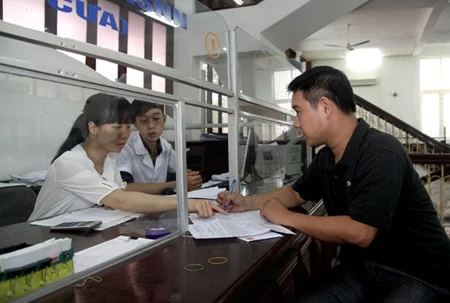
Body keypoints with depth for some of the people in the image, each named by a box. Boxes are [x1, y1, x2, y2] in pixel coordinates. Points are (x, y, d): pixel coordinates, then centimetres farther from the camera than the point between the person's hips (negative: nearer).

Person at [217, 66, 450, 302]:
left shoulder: (381, 153, -25)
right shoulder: (325, 158, 1)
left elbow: (359, 233, -32)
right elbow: (296, 193, 19)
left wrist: (286, 218, -21)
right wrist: (248, 202, 8)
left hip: (418, 275, -6)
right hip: (361, 268, 6)